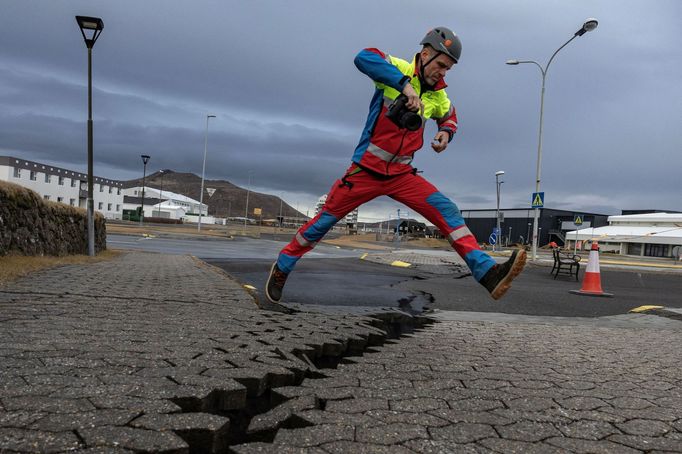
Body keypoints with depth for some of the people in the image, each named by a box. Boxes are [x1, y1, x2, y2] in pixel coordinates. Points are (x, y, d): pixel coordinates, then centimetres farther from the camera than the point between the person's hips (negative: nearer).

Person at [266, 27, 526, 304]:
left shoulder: (438, 95, 7)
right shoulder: (398, 68, -10)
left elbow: (449, 117, 29)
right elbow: (363, 58, -30)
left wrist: (446, 132, 5)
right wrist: (405, 83, -39)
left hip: (402, 175, 5)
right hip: (366, 170, -5)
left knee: (447, 212, -11)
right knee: (325, 220, 4)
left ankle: (488, 274, -14)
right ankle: (282, 268, 25)